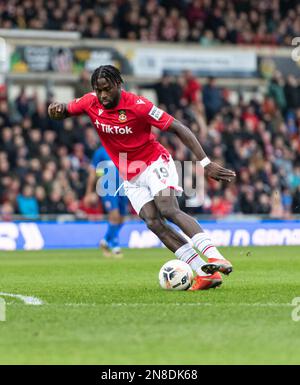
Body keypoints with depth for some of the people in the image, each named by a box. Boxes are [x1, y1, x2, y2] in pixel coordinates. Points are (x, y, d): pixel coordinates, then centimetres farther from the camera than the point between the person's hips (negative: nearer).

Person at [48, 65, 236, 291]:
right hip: (131, 178, 5)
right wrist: (58, 108, -15)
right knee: (153, 222, -15)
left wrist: (205, 163, -22)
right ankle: (204, 274, -20)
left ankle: (214, 257, -35)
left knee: (168, 210, -29)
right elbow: (63, 112, 13)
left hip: (156, 164, -5)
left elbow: (179, 129, -17)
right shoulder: (91, 103, -5)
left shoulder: (138, 105, -20)